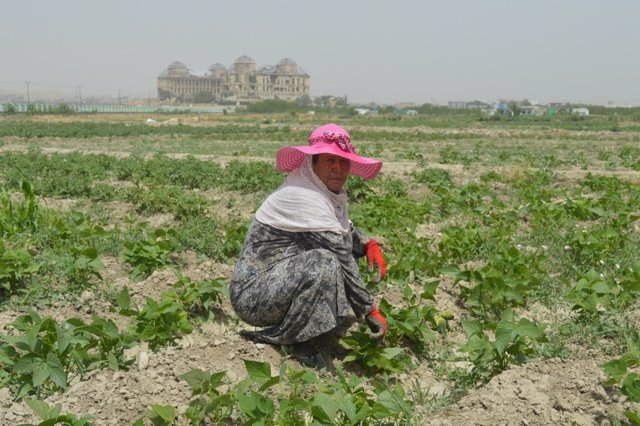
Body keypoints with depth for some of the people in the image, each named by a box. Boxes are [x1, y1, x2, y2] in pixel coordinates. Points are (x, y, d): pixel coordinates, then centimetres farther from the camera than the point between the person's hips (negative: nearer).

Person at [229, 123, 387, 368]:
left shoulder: (330, 189, 4)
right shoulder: (304, 197, -23)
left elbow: (345, 229, 22)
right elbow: (342, 261, -24)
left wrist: (368, 245, 1)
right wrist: (371, 312, -17)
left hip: (282, 280, 10)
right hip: (252, 295, -10)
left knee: (346, 246, 8)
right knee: (325, 263, -32)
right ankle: (295, 342, -10)